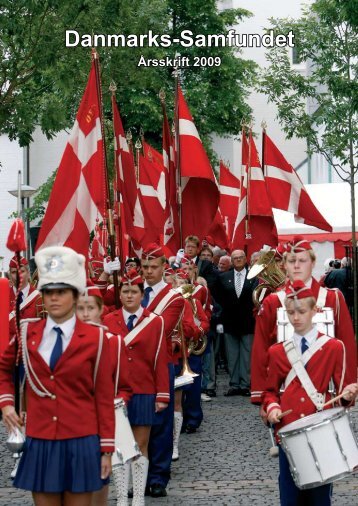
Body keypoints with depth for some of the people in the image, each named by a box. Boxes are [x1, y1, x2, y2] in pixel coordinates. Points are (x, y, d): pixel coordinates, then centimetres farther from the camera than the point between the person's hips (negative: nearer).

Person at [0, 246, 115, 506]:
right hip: (39, 442, 2)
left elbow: (104, 396, -2)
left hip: (80, 443, -2)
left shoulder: (95, 337, -4)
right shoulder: (27, 333, 4)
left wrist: (107, 449, -4)